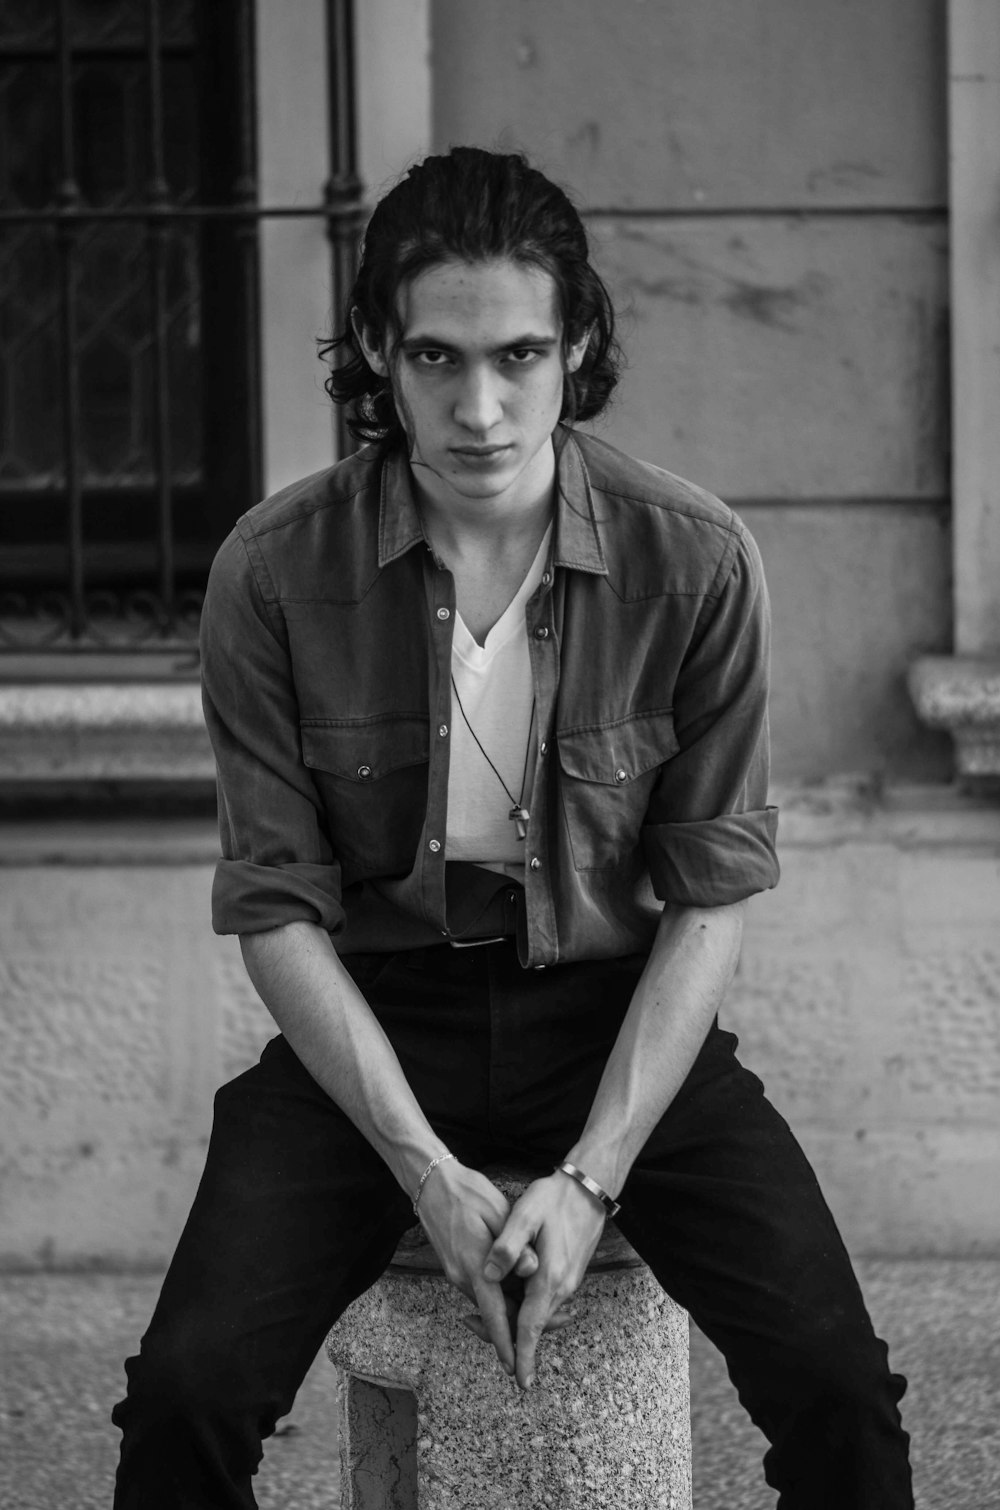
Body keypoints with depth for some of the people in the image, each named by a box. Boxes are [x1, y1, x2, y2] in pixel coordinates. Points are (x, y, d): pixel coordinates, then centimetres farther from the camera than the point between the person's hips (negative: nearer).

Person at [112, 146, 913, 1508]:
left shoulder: (696, 563, -11)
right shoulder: (274, 573, -12)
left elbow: (711, 893, -7)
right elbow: (279, 906, -8)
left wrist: (592, 1178, -17)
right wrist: (428, 1174, -17)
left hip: (617, 1013, 0)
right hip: (375, 1016, 0)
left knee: (836, 1390, -19)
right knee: (186, 1391, -22)